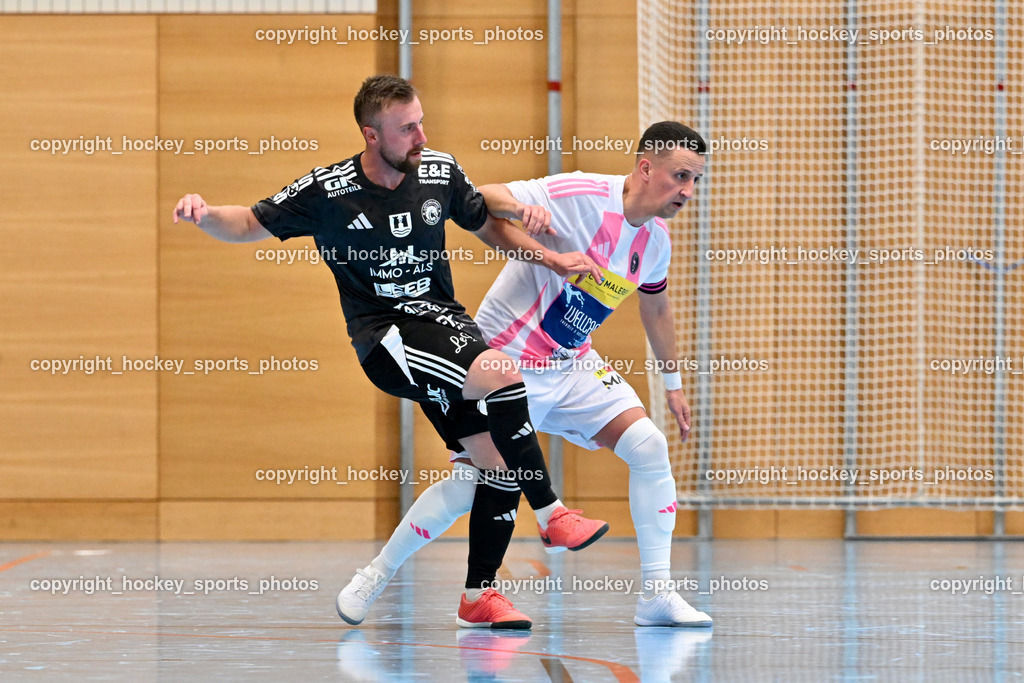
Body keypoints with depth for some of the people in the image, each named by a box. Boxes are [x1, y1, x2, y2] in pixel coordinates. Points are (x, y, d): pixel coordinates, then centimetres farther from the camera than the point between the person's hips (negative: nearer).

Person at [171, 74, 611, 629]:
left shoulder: (441, 173, 1)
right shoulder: (326, 192, -10)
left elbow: (488, 226, 17)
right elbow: (249, 225, 0)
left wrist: (552, 260, 7)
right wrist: (205, 215, -21)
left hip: (443, 323, 5)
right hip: (384, 334, -5)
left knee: (502, 464, -4)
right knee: (501, 373, -30)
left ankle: (480, 595, 10)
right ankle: (551, 514, -21)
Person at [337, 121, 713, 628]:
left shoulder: (656, 239, 2)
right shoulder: (582, 196, -21)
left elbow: (656, 307, 23)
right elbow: (481, 201, -24)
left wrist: (673, 382, 29)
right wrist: (523, 207, -45)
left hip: (572, 364, 6)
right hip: (508, 356, -6)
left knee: (649, 446, -11)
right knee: (470, 486, -8)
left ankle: (656, 594, -7)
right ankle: (376, 573, 13)